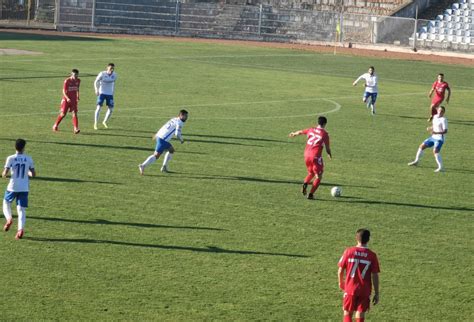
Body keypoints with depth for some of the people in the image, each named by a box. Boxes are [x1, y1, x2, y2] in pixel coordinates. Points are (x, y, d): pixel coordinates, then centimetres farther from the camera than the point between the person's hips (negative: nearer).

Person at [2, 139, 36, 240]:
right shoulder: (28, 159, 1)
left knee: (6, 203, 23)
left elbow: (5, 173, -12)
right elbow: (33, 174, 2)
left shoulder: (11, 158, -7)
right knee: (21, 209, 3)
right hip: (24, 188, 2)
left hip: (13, 187, -2)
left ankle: (9, 218, -1)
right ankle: (21, 229, -13)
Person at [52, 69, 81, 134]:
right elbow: (64, 91, -15)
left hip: (74, 100, 3)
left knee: (74, 113, -11)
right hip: (66, 100, -3)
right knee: (63, 114, 2)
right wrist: (67, 98, -30)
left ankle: (76, 129, -18)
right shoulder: (67, 81, -14)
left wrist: (78, 97, 17)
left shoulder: (78, 81, 1)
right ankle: (55, 125, 23)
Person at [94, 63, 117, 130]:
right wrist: (96, 90, -17)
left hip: (110, 94, 4)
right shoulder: (102, 74, -13)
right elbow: (96, 82, -5)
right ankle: (95, 124, -5)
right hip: (102, 93, -4)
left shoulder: (114, 75, -2)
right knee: (99, 107, -12)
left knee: (111, 109, -2)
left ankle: (105, 122, 21)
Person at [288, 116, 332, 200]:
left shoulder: (311, 130, 10)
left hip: (307, 155, 5)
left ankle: (305, 184, -3)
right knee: (319, 176, 8)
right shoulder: (325, 134, -4)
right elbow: (327, 148, -2)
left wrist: (294, 134, 49)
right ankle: (311, 194, -2)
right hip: (316, 156, -5)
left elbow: (300, 132, 27)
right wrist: (330, 155, 20)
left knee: (311, 173, 25)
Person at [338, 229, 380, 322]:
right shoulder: (372, 255, -6)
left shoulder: (348, 252, -6)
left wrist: (341, 283, 19)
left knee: (347, 314, 12)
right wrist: (377, 293, 3)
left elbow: (340, 270, 0)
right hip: (365, 291, 0)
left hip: (350, 289, 0)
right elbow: (375, 276, -5)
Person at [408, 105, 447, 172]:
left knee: (435, 151, -28)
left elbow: (445, 131, -23)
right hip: (433, 137, 9)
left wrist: (436, 132, -35)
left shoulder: (443, 120, -17)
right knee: (422, 146, 14)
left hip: (439, 139, -9)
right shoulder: (435, 117, 7)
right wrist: (430, 128, 1)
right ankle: (416, 161, 33)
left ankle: (441, 168, -26)